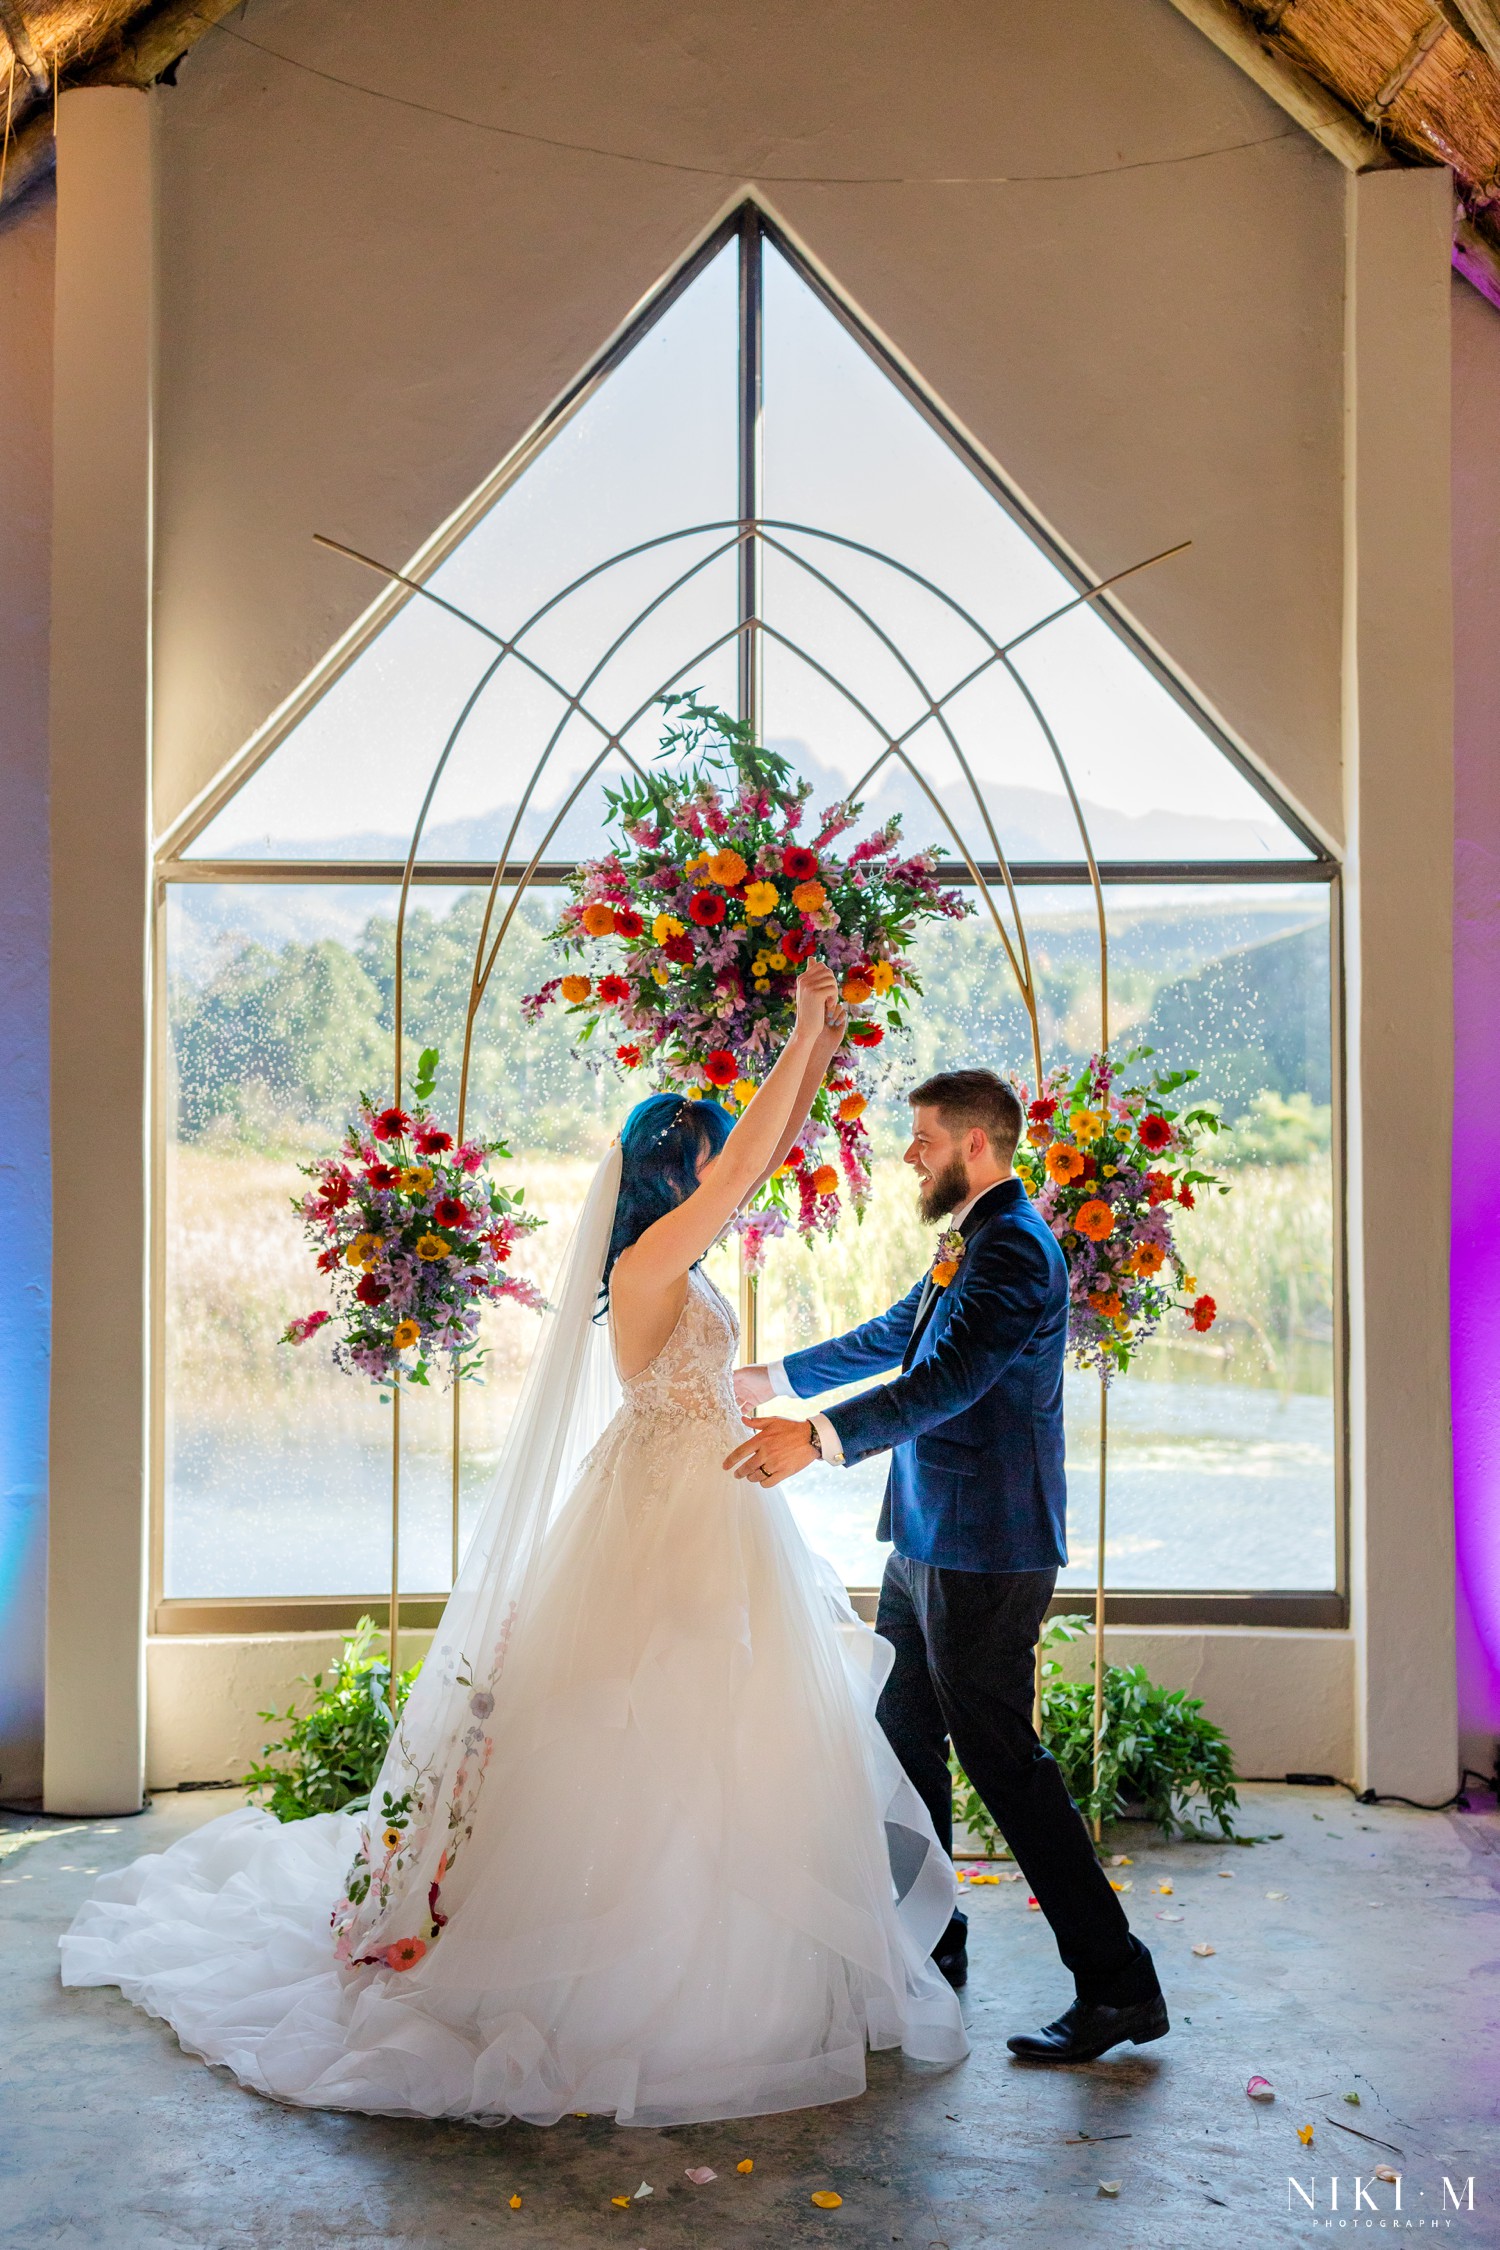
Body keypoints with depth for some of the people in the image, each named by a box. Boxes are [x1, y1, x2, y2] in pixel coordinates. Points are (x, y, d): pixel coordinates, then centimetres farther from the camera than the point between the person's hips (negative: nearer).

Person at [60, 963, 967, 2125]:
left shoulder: (683, 1255, 10)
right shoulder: (646, 1258, -15)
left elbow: (770, 1146, 15)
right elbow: (751, 1155, -22)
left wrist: (822, 1047, 10)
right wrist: (805, 1032, -14)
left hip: (711, 1507, 9)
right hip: (666, 1507, -9)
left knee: (705, 1732, 14)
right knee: (654, 1737, -1)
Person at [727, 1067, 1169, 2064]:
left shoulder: (1016, 1248, -18)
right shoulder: (970, 1242, 14)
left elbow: (948, 1380, -31)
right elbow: (894, 1339, 26)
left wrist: (818, 1437, -39)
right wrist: (772, 1377, 32)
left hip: (983, 1549, -10)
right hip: (928, 1538, 10)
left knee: (1002, 1759, -4)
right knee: (904, 1742, 18)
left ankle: (1120, 1987, 7)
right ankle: (928, 1945, 33)